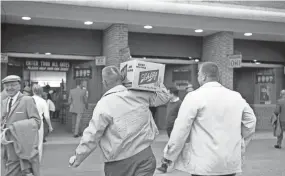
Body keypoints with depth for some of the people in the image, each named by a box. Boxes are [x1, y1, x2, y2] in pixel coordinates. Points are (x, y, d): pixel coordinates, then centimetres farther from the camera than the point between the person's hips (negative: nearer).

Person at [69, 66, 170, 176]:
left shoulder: (104, 104, -15)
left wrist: (77, 159, 1)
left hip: (121, 163, -3)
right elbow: (164, 96, 15)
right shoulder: (140, 95, -2)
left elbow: (91, 136, -12)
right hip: (145, 155, 3)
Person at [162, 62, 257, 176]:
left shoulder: (195, 96, -9)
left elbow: (180, 129, -10)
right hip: (231, 164, 5)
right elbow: (250, 122, 15)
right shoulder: (236, 97, 6)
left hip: (204, 164, -5)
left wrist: (169, 155, 0)